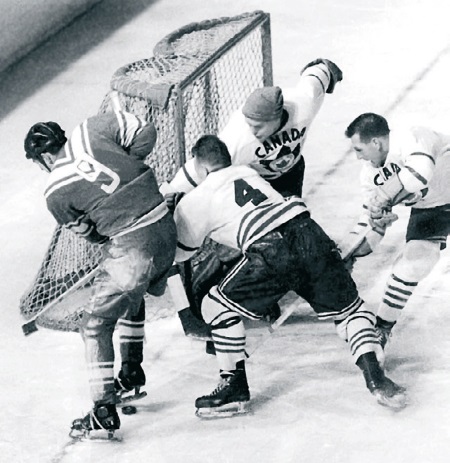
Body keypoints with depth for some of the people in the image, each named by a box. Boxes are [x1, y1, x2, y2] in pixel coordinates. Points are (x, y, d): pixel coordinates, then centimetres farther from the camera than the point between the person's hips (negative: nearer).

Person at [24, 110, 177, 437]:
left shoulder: (56, 193, -2)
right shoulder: (90, 130, 5)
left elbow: (92, 233, 7)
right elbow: (145, 134, 5)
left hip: (130, 245, -7)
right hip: (166, 227, 7)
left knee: (96, 325, 4)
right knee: (131, 292, 33)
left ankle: (105, 411, -1)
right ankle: (132, 371, 38)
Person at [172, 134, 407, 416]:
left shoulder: (196, 201, 15)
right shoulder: (248, 172, 31)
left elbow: (178, 252, 26)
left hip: (270, 252, -6)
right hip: (308, 232, 6)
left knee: (218, 306, 10)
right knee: (349, 308, 19)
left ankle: (235, 386, 10)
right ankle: (375, 377, 6)